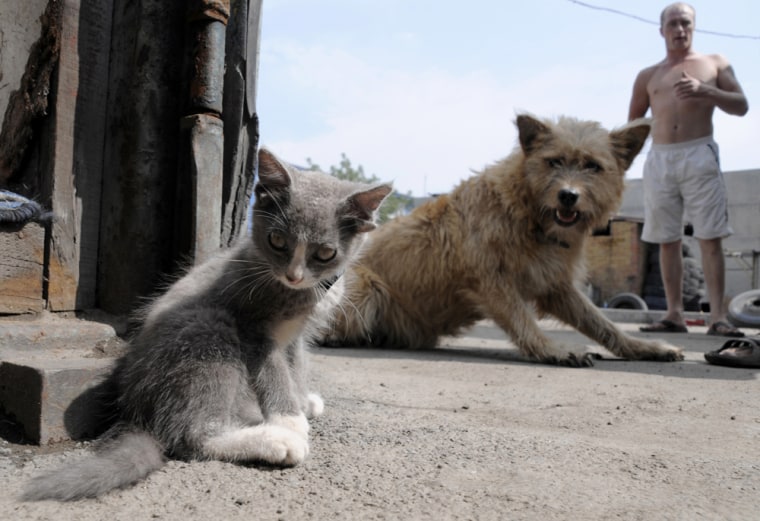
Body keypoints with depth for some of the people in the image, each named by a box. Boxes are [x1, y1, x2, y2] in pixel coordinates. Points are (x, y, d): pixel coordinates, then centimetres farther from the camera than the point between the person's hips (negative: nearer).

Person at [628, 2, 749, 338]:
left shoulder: (715, 64, 15)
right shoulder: (648, 76, 19)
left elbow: (741, 106, 7)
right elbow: (634, 121, 21)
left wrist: (705, 91, -9)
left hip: (700, 156, -2)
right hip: (659, 159, 2)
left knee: (710, 238, -9)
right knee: (667, 241, 0)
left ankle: (718, 317, -9)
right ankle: (674, 315, 4)